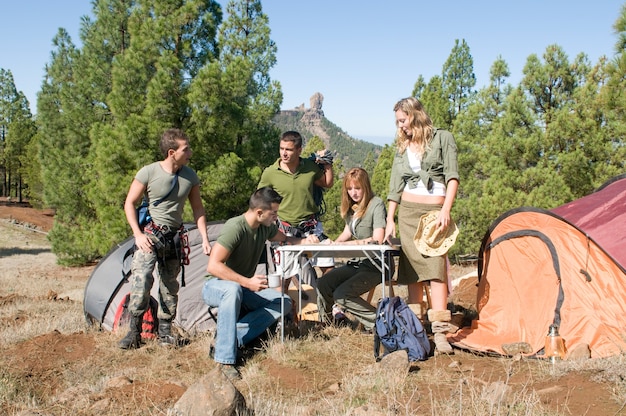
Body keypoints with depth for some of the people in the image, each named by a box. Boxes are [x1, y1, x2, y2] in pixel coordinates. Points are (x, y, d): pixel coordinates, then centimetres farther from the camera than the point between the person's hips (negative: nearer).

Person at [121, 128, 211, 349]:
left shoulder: (190, 176, 0)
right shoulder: (148, 172, -13)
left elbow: (198, 209, 10)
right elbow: (129, 203, -5)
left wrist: (204, 238, 3)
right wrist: (138, 234, -14)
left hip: (175, 236, 4)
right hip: (150, 233, -4)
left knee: (170, 285, 9)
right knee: (141, 277, -19)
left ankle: (165, 331, 22)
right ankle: (134, 332, -8)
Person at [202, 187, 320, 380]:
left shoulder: (265, 227, -2)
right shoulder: (235, 228, -25)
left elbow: (285, 239, 20)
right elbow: (213, 266, -30)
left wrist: (304, 241, -1)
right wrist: (247, 282, -33)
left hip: (243, 287, 8)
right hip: (216, 286, -8)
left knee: (284, 302, -11)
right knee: (233, 289, -42)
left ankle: (233, 337, -21)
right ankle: (225, 359, -35)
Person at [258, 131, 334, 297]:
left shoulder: (311, 167, -3)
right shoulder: (270, 173, -10)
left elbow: (327, 184, 15)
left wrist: (327, 164, 2)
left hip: (312, 225, 3)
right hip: (286, 229, -2)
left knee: (328, 265, 6)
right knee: (286, 274, 3)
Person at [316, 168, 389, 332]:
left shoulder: (376, 204, -12)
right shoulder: (353, 206, 13)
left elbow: (378, 240, -19)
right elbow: (347, 233, 18)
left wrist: (347, 244, -18)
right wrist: (333, 244, -3)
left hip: (375, 265, -8)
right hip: (357, 263, 8)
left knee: (341, 294, -22)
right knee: (323, 283, -10)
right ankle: (326, 323, 10)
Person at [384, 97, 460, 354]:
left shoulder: (443, 138, 2)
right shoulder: (402, 147, 15)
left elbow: (452, 177, -4)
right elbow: (395, 186, 14)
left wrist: (445, 211, -15)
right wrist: (390, 220, 8)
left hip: (433, 212, -4)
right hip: (407, 212, 4)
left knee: (435, 268, -15)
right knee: (411, 272, 3)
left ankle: (440, 332, -16)